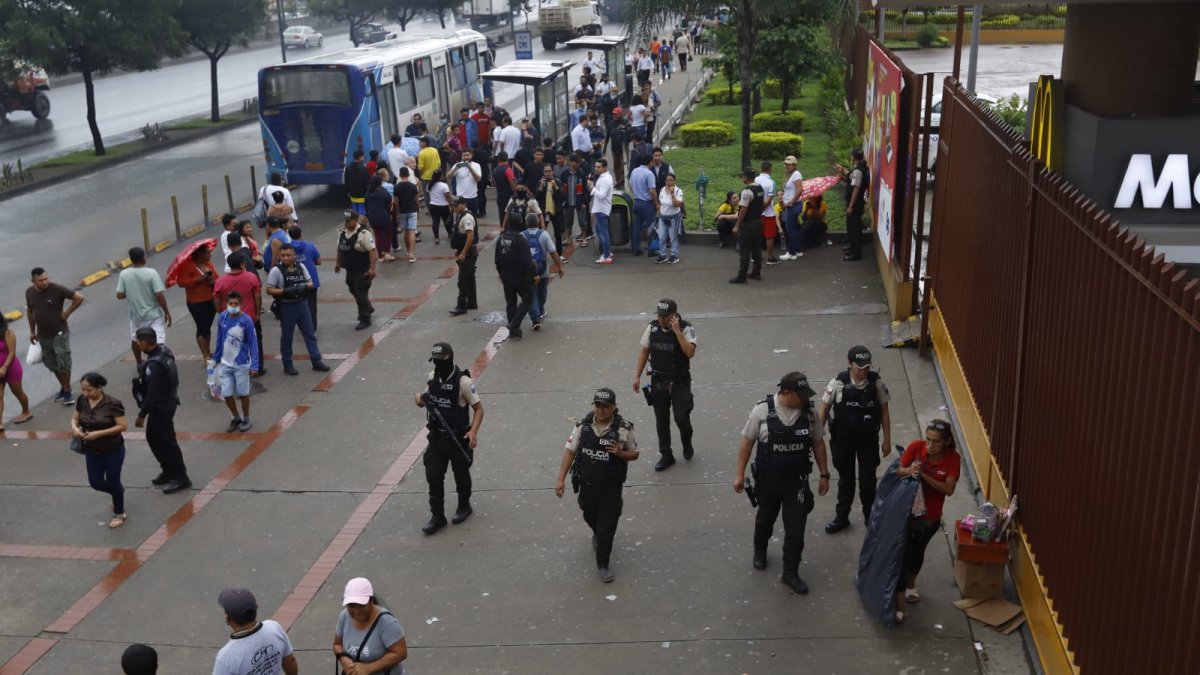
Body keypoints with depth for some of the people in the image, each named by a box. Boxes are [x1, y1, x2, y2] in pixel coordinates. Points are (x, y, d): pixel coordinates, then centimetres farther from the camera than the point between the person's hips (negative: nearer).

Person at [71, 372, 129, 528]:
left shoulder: (112, 404, -23)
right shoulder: (82, 400, -6)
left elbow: (123, 426, -22)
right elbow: (75, 418, 8)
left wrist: (99, 433, -27)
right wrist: (75, 428, -16)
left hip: (113, 450, -5)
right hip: (92, 451, 5)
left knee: (112, 481, 8)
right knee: (95, 482, 11)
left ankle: (119, 514, 31)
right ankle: (118, 492, 45)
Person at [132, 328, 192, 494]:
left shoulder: (154, 365, -30)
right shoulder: (163, 351, -1)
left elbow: (152, 394, -26)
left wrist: (142, 415, -18)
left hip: (161, 407, -10)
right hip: (168, 401, 10)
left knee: (166, 441, 1)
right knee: (153, 437, 21)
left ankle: (181, 477, 12)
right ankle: (169, 471, 32)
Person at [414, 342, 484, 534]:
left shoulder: (463, 382, -19)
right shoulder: (432, 378, 0)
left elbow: (478, 409, -14)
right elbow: (426, 401, 15)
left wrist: (473, 431, -29)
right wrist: (420, 400, -10)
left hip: (459, 438, -5)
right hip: (436, 437, 5)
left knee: (461, 475, 14)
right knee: (433, 477, 3)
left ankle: (464, 506, 38)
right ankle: (437, 517, 12)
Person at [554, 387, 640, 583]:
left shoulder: (624, 428, -14)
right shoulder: (583, 425, -9)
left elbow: (634, 454, -2)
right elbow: (570, 451, -3)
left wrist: (620, 453, -24)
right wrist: (561, 479, -9)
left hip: (611, 486, -3)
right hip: (587, 484, 3)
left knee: (607, 527, 0)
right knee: (590, 517, 24)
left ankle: (603, 565, 16)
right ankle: (597, 534, 58)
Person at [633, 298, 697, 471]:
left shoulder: (686, 328, -14)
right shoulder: (652, 328, -2)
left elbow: (690, 352, -27)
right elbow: (644, 352, 7)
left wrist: (677, 331, -28)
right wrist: (637, 376, 5)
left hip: (680, 381, -3)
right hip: (658, 380, 4)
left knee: (681, 418, -7)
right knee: (661, 420, 9)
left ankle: (687, 444, 25)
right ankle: (666, 455, 23)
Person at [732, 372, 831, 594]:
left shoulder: (809, 411, -9)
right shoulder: (763, 410, -17)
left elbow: (818, 443, 2)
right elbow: (747, 442, -8)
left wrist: (824, 474, 3)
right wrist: (740, 474, -7)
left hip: (797, 481, 1)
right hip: (768, 479, -1)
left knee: (796, 528, 1)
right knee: (765, 519, 23)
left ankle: (790, 573, 18)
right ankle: (760, 550, 52)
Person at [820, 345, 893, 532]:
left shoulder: (877, 383, -11)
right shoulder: (838, 383, -14)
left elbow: (884, 412, -2)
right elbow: (824, 410, -4)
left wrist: (887, 440, -1)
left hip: (868, 439, 0)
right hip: (843, 439, 0)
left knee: (868, 479, 9)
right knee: (845, 478, 14)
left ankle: (870, 516, 29)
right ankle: (842, 517, 29)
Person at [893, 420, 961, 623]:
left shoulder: (953, 458, -15)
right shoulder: (915, 447, -16)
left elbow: (949, 489, -20)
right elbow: (898, 471, -9)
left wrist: (923, 475, -30)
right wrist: (908, 471, -32)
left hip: (931, 515, 1)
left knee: (917, 551, 19)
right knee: (903, 553, -6)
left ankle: (910, 584, 46)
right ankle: (899, 605, -2)